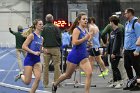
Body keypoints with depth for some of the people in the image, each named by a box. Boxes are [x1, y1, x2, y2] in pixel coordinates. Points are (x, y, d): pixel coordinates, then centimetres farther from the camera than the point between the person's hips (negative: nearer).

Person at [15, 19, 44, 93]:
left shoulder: (41, 38, 9)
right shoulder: (32, 35, -11)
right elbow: (24, 46, -17)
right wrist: (34, 52, -22)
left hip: (37, 60, 6)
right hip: (29, 59, -6)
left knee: (38, 78, -10)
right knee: (27, 82, -3)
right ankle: (21, 76, 31)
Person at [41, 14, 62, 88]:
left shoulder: (43, 28, -2)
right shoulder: (56, 28, -6)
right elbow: (59, 37, -5)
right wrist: (59, 45, 10)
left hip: (46, 48, 2)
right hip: (55, 48, -2)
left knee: (45, 66, 7)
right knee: (56, 65, 3)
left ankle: (45, 83, 7)